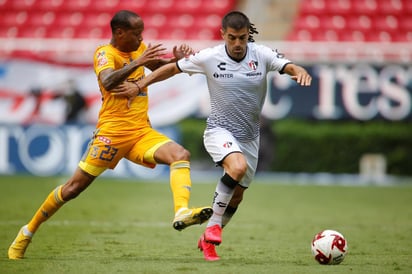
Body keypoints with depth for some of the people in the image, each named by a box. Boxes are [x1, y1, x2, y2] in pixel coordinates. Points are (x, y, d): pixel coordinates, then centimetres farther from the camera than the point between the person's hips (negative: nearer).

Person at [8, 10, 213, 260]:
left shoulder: (139, 49, 12)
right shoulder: (105, 53, -9)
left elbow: (159, 68, 30)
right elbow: (107, 81, -31)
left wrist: (177, 60, 9)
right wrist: (136, 63, -38)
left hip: (142, 131, 6)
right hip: (112, 132, -6)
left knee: (181, 155, -18)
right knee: (74, 187, -1)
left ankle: (182, 212, -35)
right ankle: (27, 233, 15)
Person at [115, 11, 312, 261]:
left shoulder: (261, 55, -9)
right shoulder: (209, 58, -12)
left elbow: (289, 66, -18)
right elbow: (173, 68, 0)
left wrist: (300, 71, -42)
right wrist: (141, 85, 0)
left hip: (250, 136, 4)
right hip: (220, 130, -4)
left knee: (237, 194, 13)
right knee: (237, 166, -33)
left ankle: (208, 239, 34)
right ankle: (214, 225, -17)